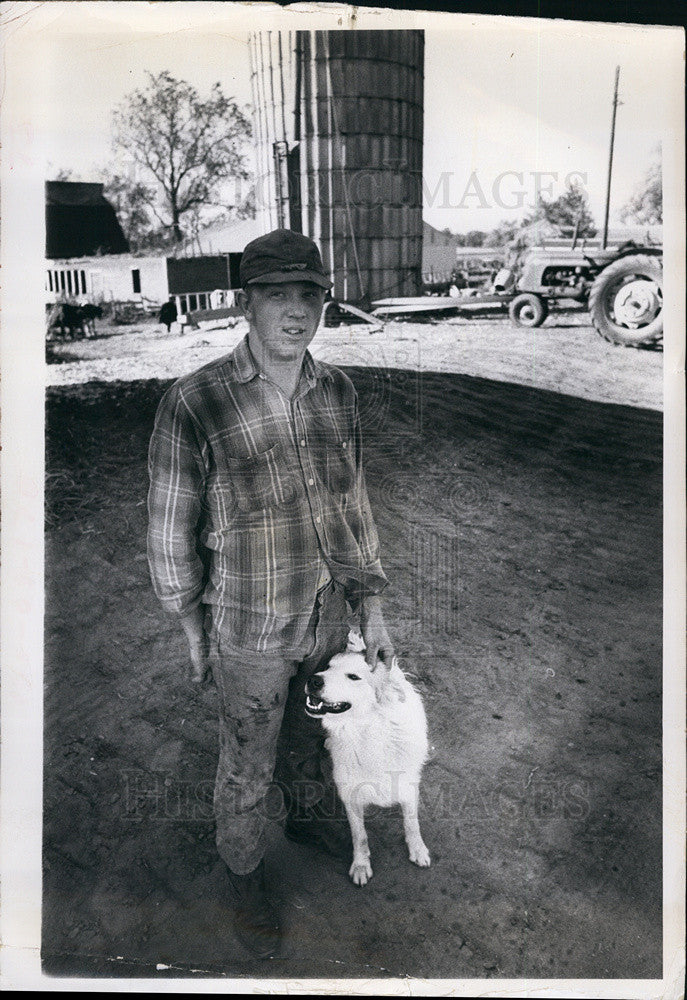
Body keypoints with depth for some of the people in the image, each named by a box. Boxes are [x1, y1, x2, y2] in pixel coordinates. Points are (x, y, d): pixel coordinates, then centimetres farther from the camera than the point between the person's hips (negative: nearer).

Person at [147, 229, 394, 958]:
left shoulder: (336, 392, -6)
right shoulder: (193, 403, -22)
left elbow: (353, 504, 4)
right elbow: (171, 528, -11)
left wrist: (371, 608, 7)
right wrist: (192, 628, -2)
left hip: (330, 613, 5)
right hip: (251, 630, -4)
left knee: (310, 733, 29)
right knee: (247, 769, 17)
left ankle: (306, 814, 59)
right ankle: (244, 876, 45)